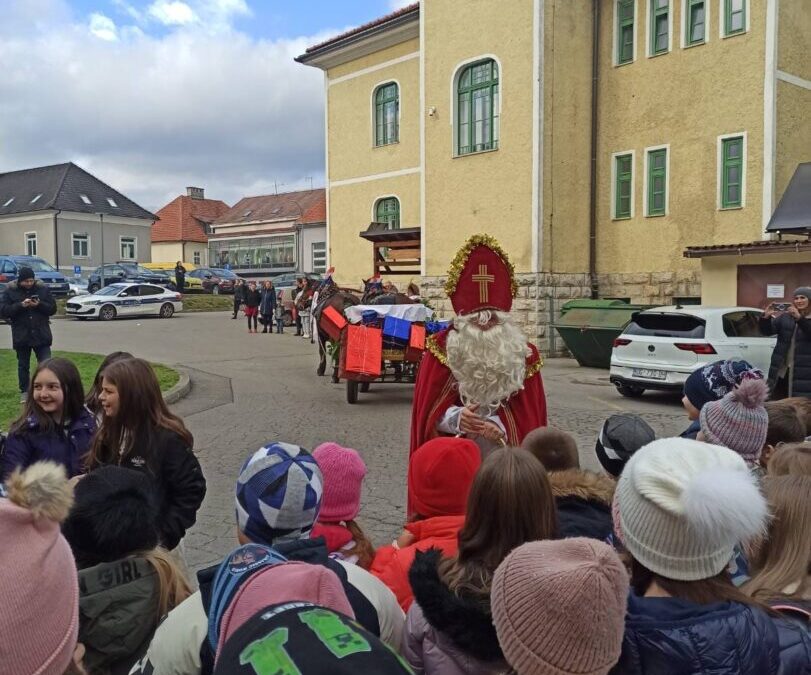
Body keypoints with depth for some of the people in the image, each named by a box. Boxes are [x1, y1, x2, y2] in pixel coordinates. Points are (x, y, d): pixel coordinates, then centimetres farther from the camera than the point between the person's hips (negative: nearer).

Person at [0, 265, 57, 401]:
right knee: (23, 365, 11)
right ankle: (24, 392, 22)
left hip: (42, 335, 0)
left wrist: (39, 305, -16)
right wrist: (20, 305, -20)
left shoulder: (43, 289, 1)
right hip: (21, 337, 0)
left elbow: (53, 309, 2)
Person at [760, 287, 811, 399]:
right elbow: (766, 331, 2)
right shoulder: (785, 316, 10)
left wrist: (799, 318, -34)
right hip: (782, 369, 3)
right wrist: (766, 317, -16)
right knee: (776, 402, 8)